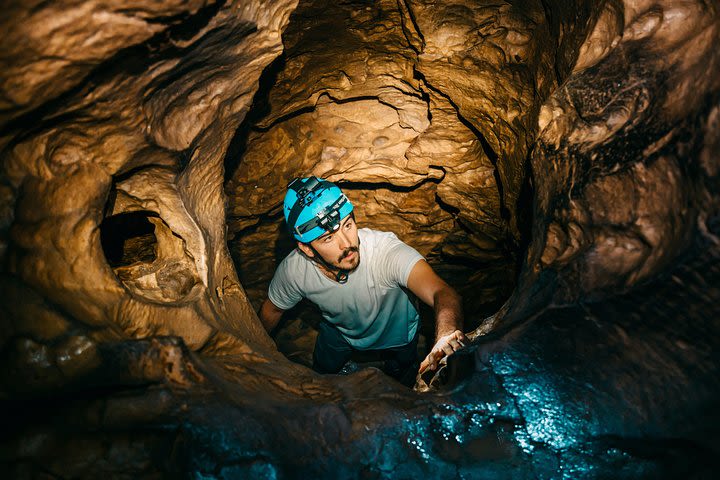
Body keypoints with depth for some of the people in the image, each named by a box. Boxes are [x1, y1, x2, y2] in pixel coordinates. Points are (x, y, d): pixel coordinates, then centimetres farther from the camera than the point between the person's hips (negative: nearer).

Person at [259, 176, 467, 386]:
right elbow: (272, 310, -10)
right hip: (338, 331, 2)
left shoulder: (385, 249, -46)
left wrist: (446, 336, -83)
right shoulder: (293, 270, -33)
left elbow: (442, 292, -61)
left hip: (395, 333, -1)